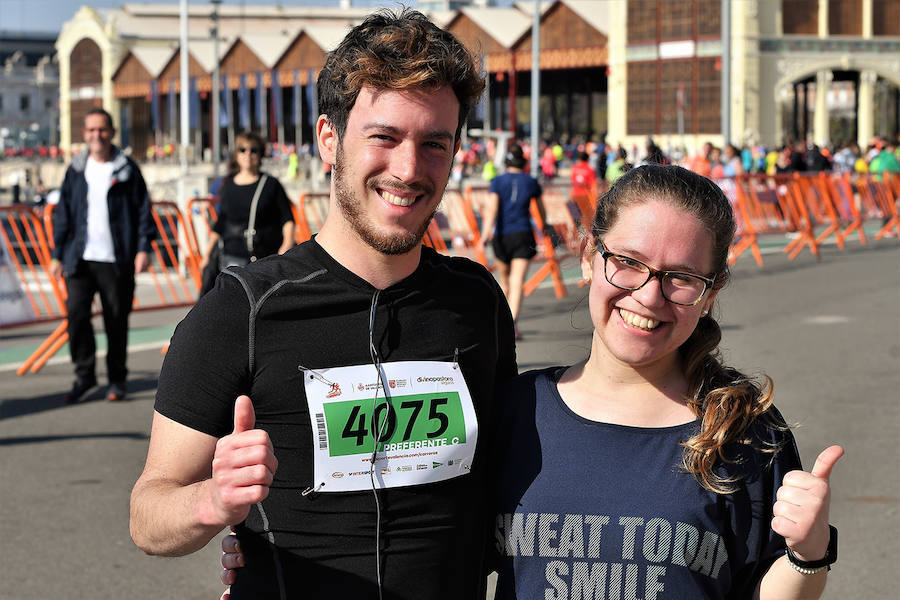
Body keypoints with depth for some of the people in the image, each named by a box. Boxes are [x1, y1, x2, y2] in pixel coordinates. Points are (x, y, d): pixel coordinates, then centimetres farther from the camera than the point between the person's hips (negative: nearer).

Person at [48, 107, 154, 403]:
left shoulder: (127, 169, 3)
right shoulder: (76, 171, 10)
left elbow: (143, 210, 3)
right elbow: (63, 215, 13)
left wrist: (143, 248, -7)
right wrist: (57, 255, 10)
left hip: (117, 260, -2)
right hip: (81, 259, 2)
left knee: (117, 320, 3)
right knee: (76, 314, -8)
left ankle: (117, 379, 17)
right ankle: (85, 374, 6)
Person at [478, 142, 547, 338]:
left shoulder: (497, 181, -1)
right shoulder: (532, 182, 5)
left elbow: (492, 207, -15)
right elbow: (540, 207, 20)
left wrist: (486, 233, -22)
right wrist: (545, 226, 38)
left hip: (502, 236, 1)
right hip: (523, 234, -1)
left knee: (504, 280, 21)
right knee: (517, 283, -9)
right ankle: (512, 323, -28)